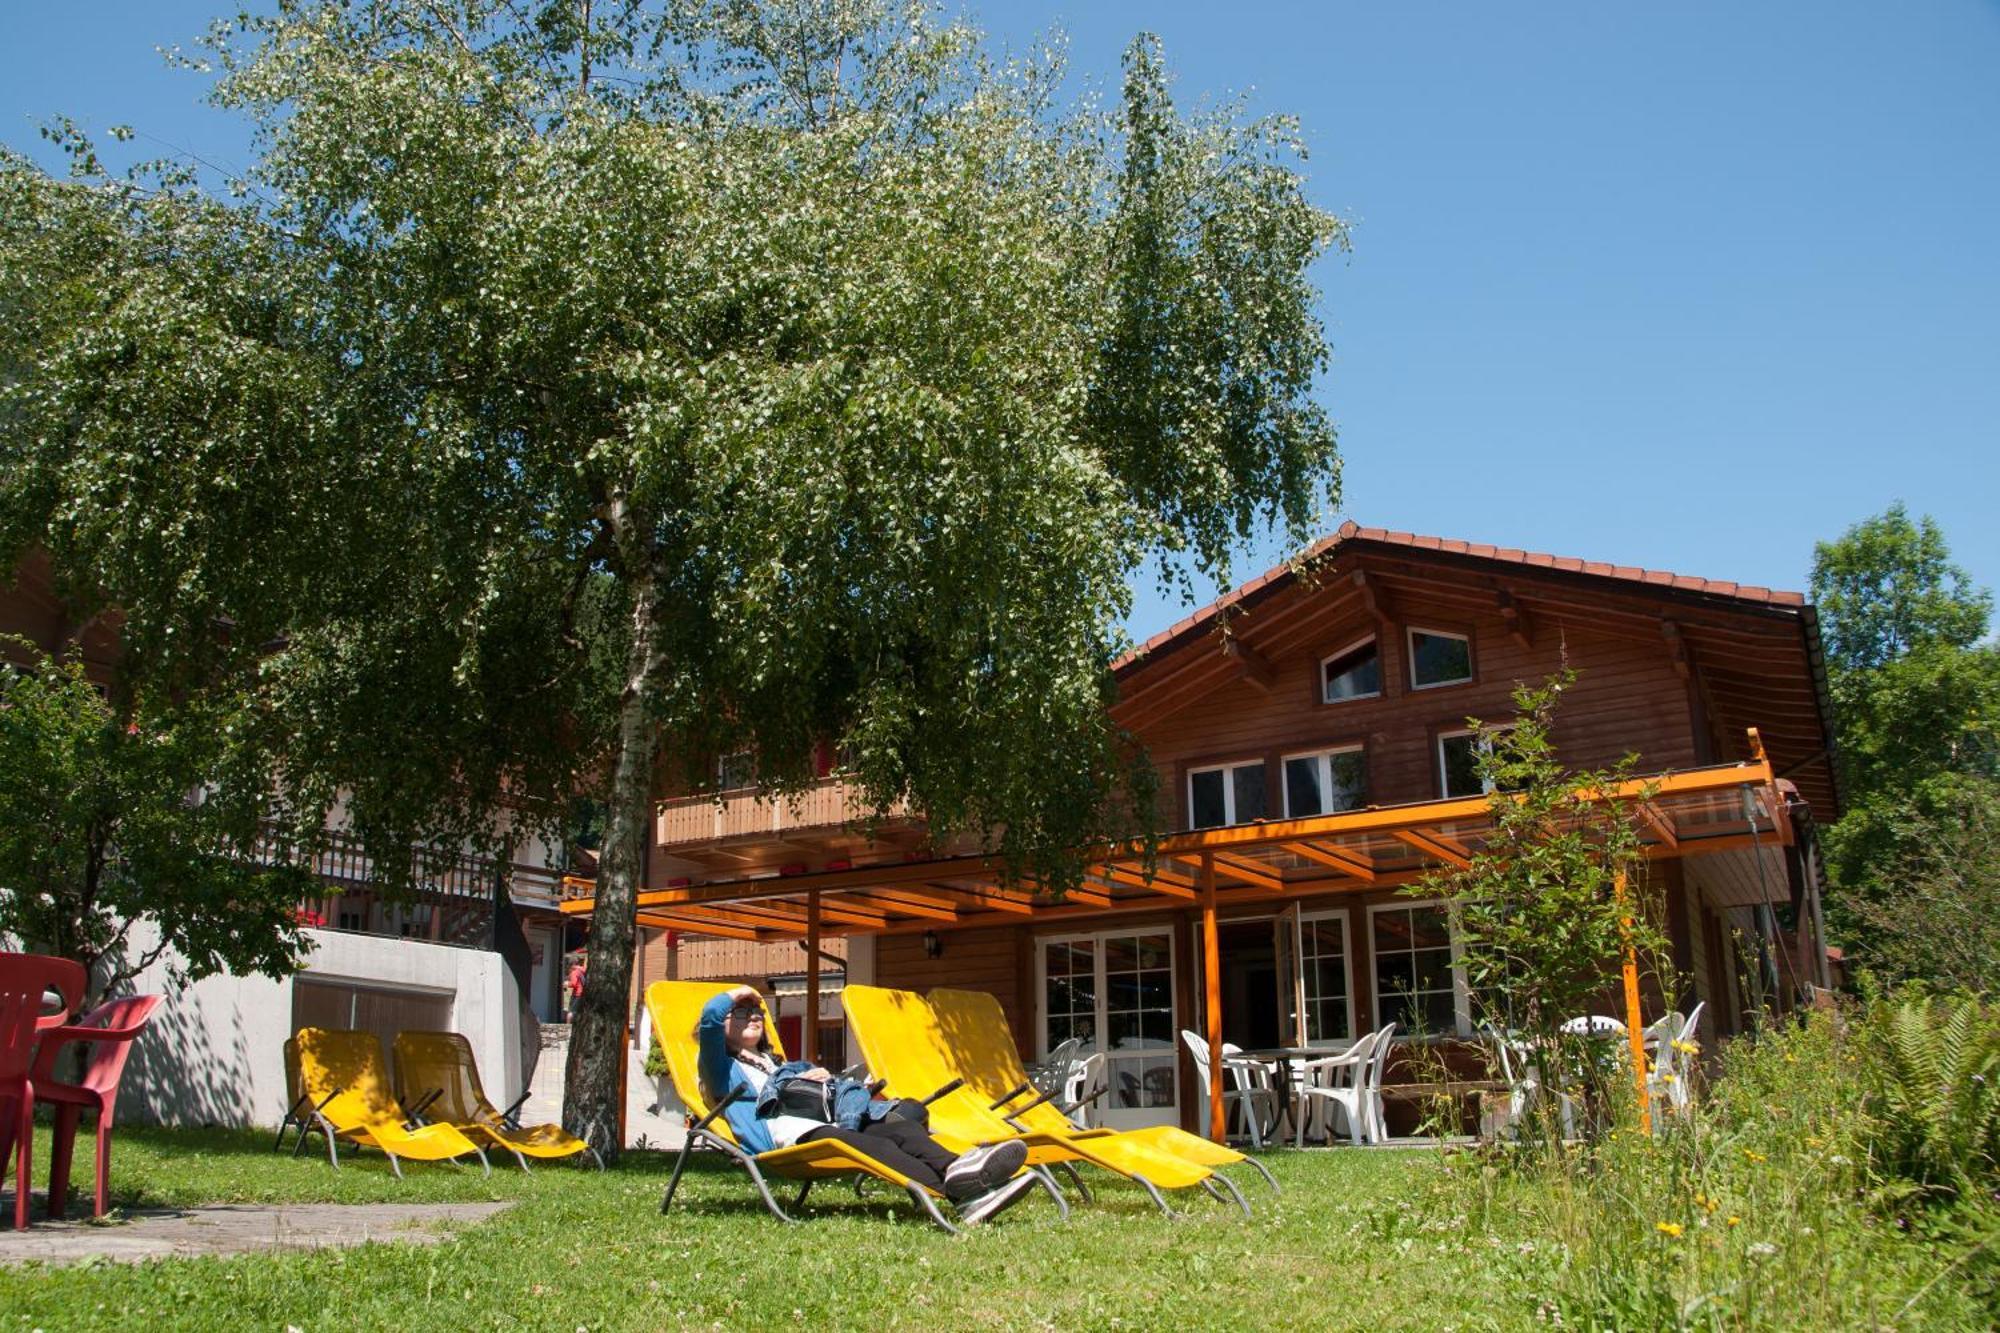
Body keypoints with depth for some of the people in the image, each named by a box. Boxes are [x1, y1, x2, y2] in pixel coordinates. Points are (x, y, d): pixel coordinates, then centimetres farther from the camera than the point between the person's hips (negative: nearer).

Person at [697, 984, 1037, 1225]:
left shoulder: (780, 1066, 43)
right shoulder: (723, 1068, 21)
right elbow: (710, 1016, 2)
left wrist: (823, 1078, 17)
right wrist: (736, 993, 20)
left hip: (828, 1123, 7)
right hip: (786, 1137, -7)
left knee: (901, 1127, -25)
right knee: (873, 1145, -36)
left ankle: (955, 1169, -56)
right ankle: (962, 1195, -59)